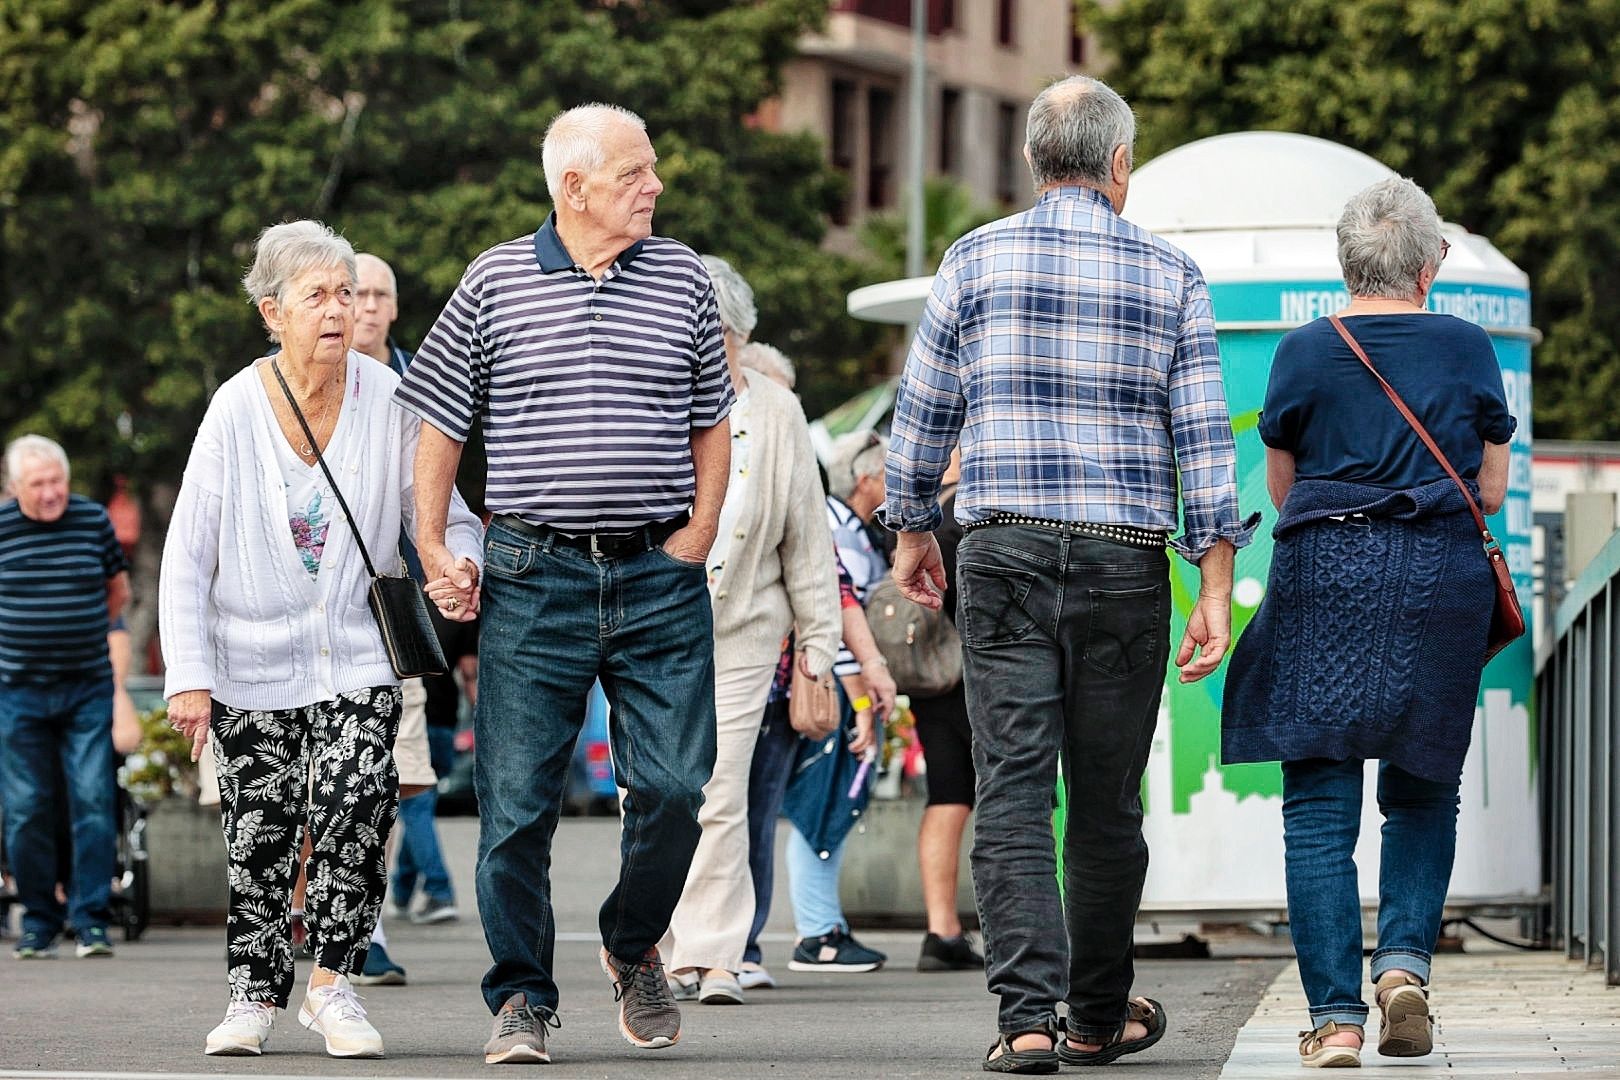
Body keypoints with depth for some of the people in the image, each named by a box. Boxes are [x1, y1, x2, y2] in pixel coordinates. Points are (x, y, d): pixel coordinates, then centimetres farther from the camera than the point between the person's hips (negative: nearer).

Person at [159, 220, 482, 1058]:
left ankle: (332, 982, -7)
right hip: (253, 663, 0)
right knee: (259, 833, 4)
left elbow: (442, 514, 3)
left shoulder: (387, 401, -6)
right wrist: (188, 676, -11)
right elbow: (188, 554, -5)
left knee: (356, 806, -20)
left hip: (356, 658, 0)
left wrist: (458, 563, -20)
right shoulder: (236, 409, -7)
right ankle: (255, 991, 22)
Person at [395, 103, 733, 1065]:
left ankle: (635, 946, 23)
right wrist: (431, 545, 0)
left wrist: (699, 532, 3)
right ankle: (522, 1000, 8)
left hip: (660, 577, 1)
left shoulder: (682, 278, 8)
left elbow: (712, 419, 15)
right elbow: (439, 422, 8)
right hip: (534, 576, -1)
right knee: (518, 801, -2)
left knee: (674, 786, -3)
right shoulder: (496, 282, 3)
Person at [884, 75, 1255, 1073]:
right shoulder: (1172, 277, 3)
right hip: (1125, 567, 0)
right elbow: (1204, 438, -1)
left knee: (1013, 791, -3)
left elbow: (923, 416, 7)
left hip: (1004, 555, 0)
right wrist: (1216, 592, -1)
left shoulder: (977, 261, 2)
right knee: (1106, 801, 10)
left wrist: (914, 530, 21)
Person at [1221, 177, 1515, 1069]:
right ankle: (1404, 958, -4)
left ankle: (1336, 1016, -7)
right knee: (1422, 792, 17)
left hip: (1324, 577, -1)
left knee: (1319, 808, 0)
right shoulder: (1467, 349, 3)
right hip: (1441, 584, 1)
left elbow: (1281, 489, 8)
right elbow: (1490, 488, 7)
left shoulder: (1305, 354, 1)